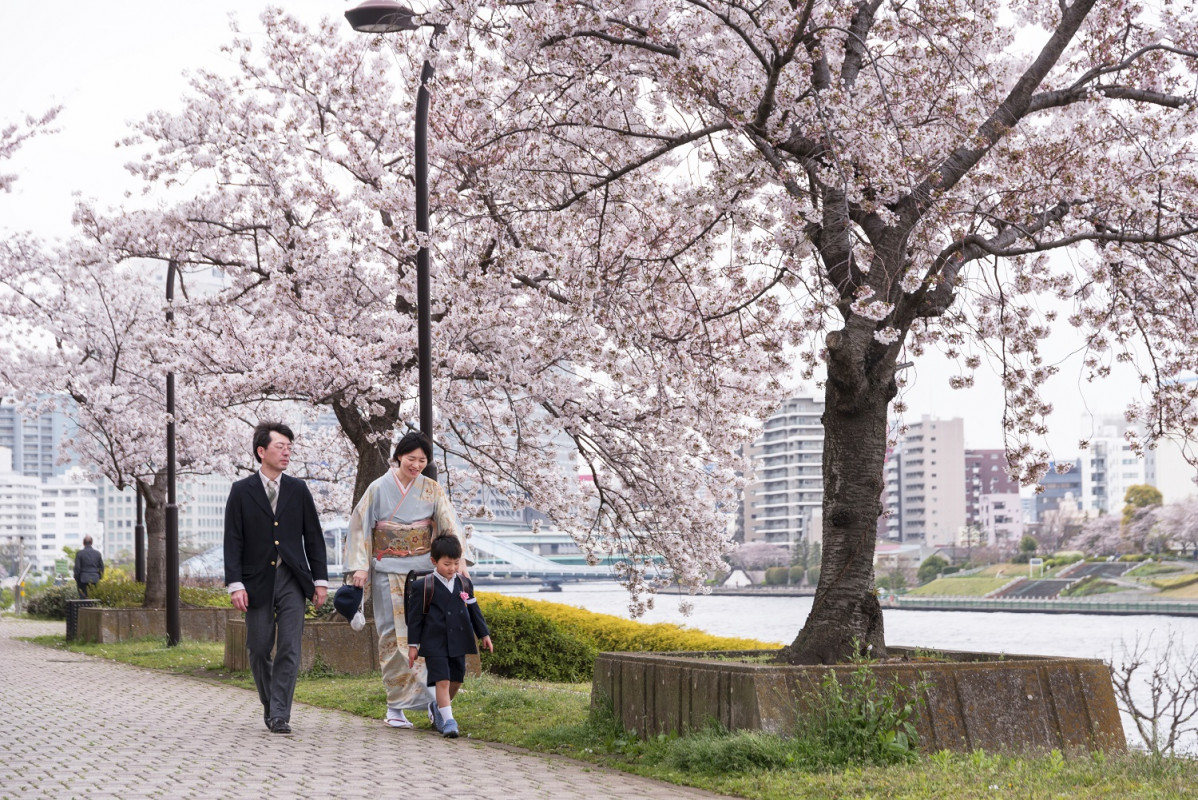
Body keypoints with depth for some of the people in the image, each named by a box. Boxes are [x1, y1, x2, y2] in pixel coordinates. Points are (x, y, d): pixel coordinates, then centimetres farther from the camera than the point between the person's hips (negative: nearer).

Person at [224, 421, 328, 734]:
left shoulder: (298, 490, 8)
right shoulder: (242, 491, 2)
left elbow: (313, 537, 9)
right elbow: (232, 541, -2)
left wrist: (320, 580, 3)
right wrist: (235, 584, -11)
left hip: (292, 579, 1)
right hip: (257, 581, -1)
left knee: (289, 649, -7)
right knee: (259, 650, 5)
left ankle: (280, 715, -6)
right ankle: (269, 704, 25)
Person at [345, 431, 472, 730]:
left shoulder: (431, 490, 4)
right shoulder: (379, 488, 0)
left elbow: (450, 525, -5)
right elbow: (360, 526, 1)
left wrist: (459, 559, -19)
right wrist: (359, 566, -8)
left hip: (424, 571, 1)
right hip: (389, 573, -1)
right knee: (393, 636, 0)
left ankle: (432, 702, 1)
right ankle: (395, 707, 5)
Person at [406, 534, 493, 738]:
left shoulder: (464, 584, 6)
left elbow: (474, 611, 16)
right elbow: (415, 616, -3)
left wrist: (484, 634, 15)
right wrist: (413, 644, -4)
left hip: (458, 641, 5)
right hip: (434, 643, -5)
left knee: (456, 679, 12)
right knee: (442, 680, -12)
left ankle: (438, 707, 36)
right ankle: (448, 721, -13)